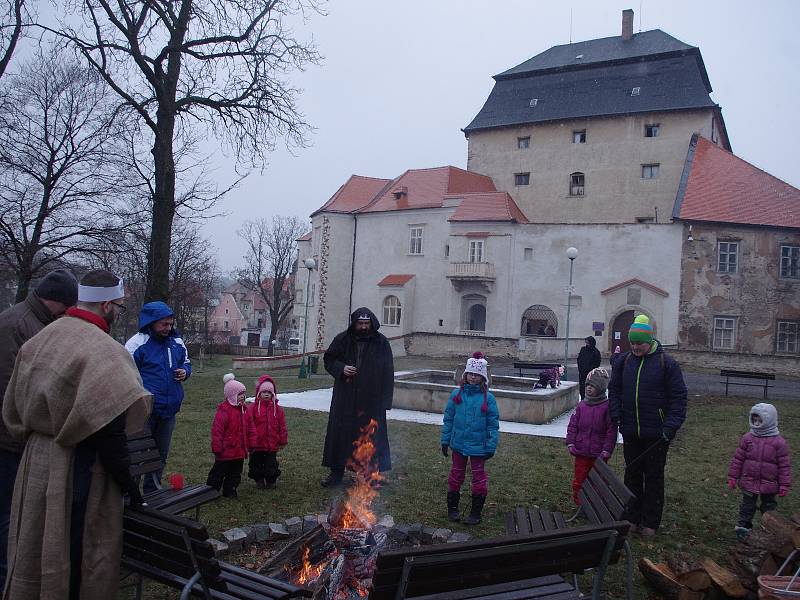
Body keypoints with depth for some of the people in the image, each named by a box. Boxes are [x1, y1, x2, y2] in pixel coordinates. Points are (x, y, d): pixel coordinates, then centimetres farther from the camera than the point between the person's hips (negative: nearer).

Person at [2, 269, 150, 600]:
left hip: (35, 460, 8)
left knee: (34, 549, 22)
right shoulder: (104, 350, -20)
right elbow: (108, 430, -22)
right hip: (76, 469, -8)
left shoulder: (39, 339, 6)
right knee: (79, 557, 7)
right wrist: (127, 482, -12)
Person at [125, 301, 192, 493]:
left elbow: (186, 362, 24)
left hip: (168, 409, 6)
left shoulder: (177, 342, 8)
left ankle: (152, 491, 33)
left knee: (161, 454, 17)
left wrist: (185, 371, 1)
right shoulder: (137, 343, -10)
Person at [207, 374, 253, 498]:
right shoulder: (223, 410, -17)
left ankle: (230, 490, 28)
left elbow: (249, 429, 18)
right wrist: (217, 447, -18)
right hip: (226, 451, -7)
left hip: (239, 451, 7)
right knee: (219, 472, 5)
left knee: (235, 473, 15)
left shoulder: (243, 409, 9)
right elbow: (217, 430, -18)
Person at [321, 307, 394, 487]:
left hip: (371, 400, -2)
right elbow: (328, 359, 13)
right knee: (340, 433, 8)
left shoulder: (381, 343, -2)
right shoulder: (342, 340, 2)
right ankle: (336, 472, 21)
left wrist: (385, 401, -6)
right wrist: (341, 368, -9)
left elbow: (388, 373, 0)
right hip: (344, 399, 2)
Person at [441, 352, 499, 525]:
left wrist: (491, 446, -10)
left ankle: (476, 513, 22)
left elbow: (493, 424, -6)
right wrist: (445, 440, 0)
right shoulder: (457, 394, -3)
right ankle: (452, 508, 30)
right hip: (459, 444, 2)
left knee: (479, 478, 9)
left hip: (478, 446, -2)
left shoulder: (488, 398, -9)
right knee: (456, 475, 15)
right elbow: (448, 419, 2)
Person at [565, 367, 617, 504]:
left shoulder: (607, 407, -9)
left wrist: (607, 450, -13)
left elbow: (611, 431, -9)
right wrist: (570, 443, -2)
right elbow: (572, 425, 7)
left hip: (599, 454, -3)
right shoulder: (582, 405, 3)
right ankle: (578, 502, 24)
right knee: (579, 479, 10)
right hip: (581, 452, 3)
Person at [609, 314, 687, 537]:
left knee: (653, 477, 8)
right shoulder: (623, 361, 4)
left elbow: (678, 397, -7)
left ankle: (650, 522, 19)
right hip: (630, 431, 4)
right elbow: (614, 390, 12)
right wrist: (615, 415, -1)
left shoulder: (666, 363, -7)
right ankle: (632, 518, 26)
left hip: (656, 434, -4)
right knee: (632, 475, 13)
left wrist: (671, 425, -15)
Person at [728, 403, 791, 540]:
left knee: (769, 507, 16)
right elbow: (738, 458, 1)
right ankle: (743, 526, 20)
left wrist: (784, 485, -6)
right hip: (749, 482, 1)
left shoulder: (779, 442, -10)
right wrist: (732, 477, 2)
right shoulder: (748, 438, -5)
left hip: (769, 484, -1)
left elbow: (785, 465, -6)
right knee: (747, 505, 9)